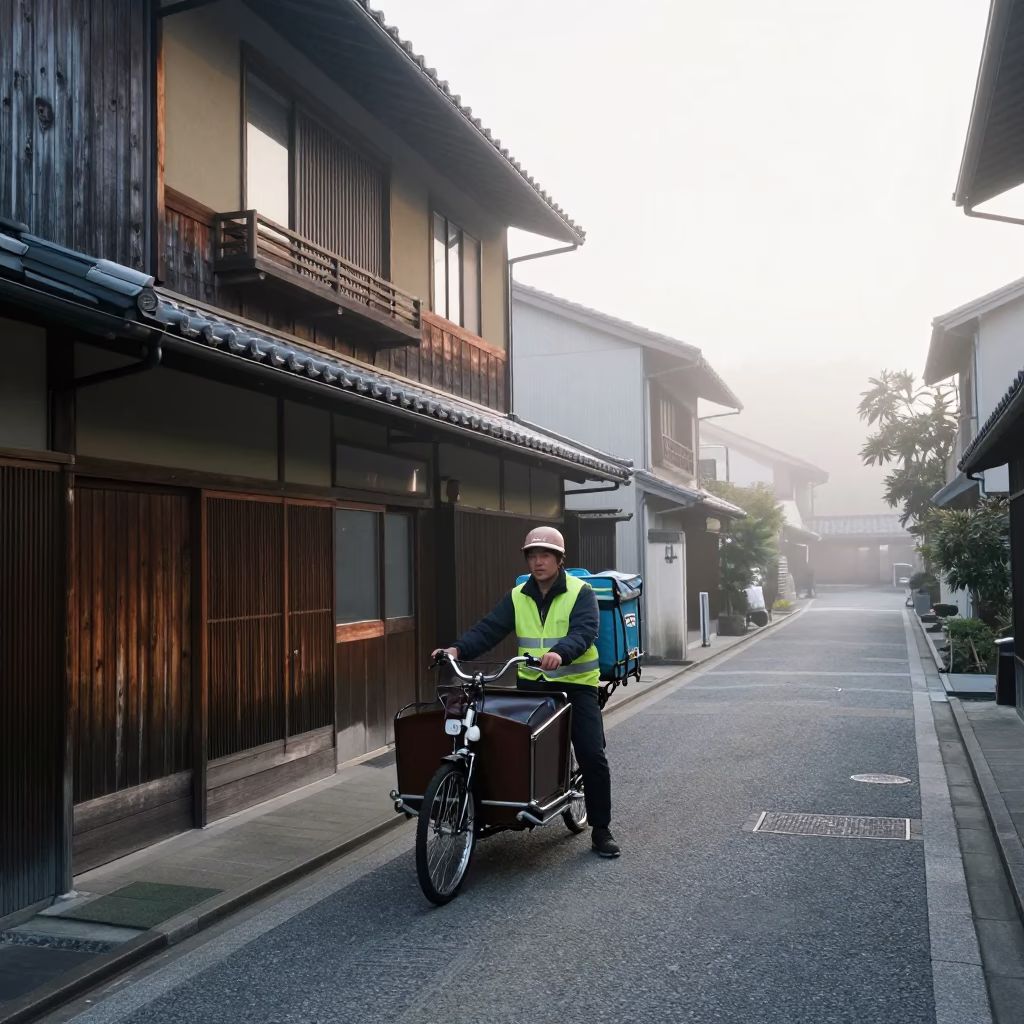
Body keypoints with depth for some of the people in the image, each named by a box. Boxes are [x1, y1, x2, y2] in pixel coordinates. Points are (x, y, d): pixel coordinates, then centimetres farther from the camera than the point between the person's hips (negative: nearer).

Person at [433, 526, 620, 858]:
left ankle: (601, 829, 9)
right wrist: (459, 649, -25)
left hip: (575, 684, -3)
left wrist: (560, 653, -45)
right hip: (531, 684, 4)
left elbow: (583, 632, -24)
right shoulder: (517, 597, 4)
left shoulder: (580, 592, -8)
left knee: (592, 756, -4)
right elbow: (489, 629, -6)